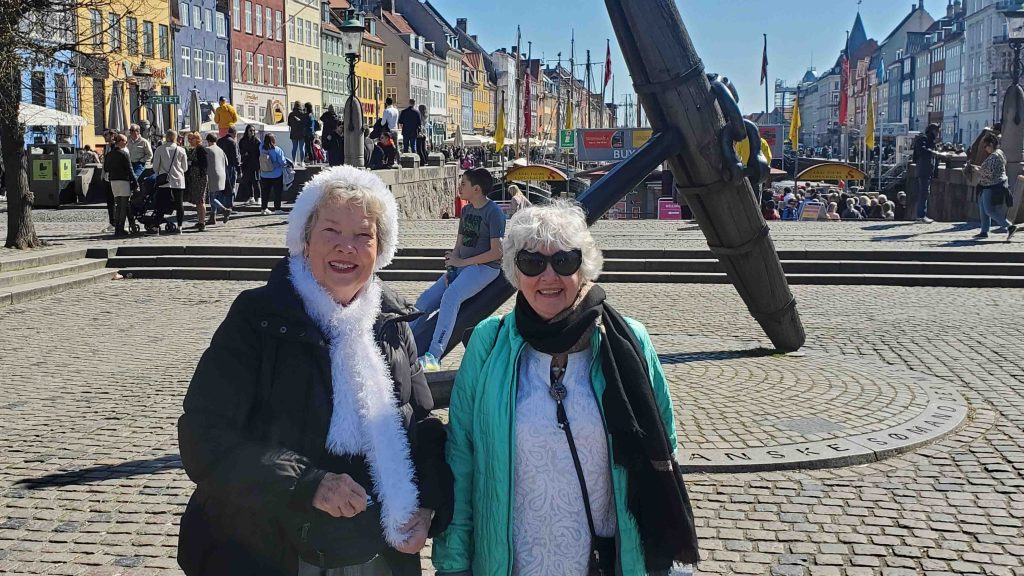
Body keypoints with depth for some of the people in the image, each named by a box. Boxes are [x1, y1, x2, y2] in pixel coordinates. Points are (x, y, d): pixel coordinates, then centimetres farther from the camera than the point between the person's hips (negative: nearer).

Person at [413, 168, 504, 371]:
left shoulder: (493, 212, -10)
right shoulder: (466, 210, 14)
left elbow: (496, 252, -16)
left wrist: (462, 262, -12)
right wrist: (450, 268, -1)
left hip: (485, 267, -9)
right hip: (462, 266, 9)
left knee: (450, 297, -32)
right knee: (425, 300, -3)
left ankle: (433, 356, -38)